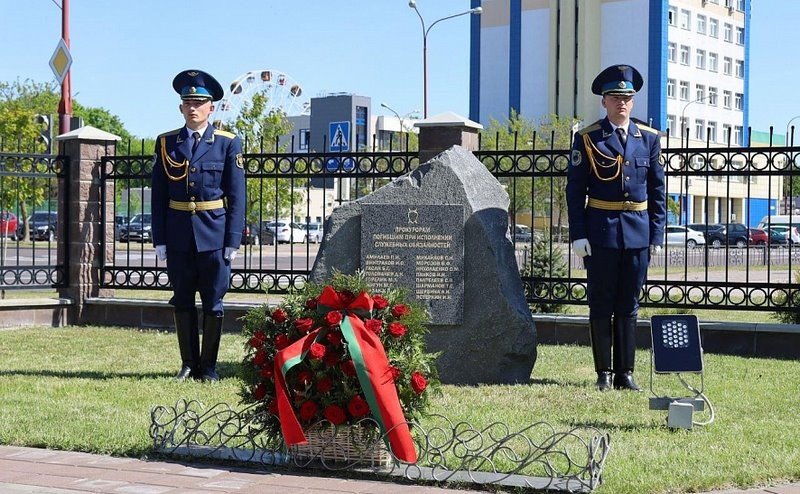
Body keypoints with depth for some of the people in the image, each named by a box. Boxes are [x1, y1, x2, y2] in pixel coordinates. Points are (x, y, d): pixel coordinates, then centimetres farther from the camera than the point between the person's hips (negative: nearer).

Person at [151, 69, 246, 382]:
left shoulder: (228, 144, 1)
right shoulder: (166, 144, 7)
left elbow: (237, 196, 0)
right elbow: (159, 196, 7)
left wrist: (233, 240, -6)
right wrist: (159, 239, 1)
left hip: (214, 235, -2)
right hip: (178, 235, 2)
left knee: (213, 303, 3)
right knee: (182, 302, 8)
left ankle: (209, 366, 13)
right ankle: (189, 364, 17)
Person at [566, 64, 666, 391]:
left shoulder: (649, 138, 8)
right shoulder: (587, 139, 0)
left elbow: (657, 190, 10)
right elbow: (575, 190, -1)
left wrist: (657, 235, 4)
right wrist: (578, 235, -7)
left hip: (638, 233, 2)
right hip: (600, 232, -2)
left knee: (629, 306, 7)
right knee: (601, 306, 3)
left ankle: (625, 373, 13)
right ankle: (604, 373, 11)